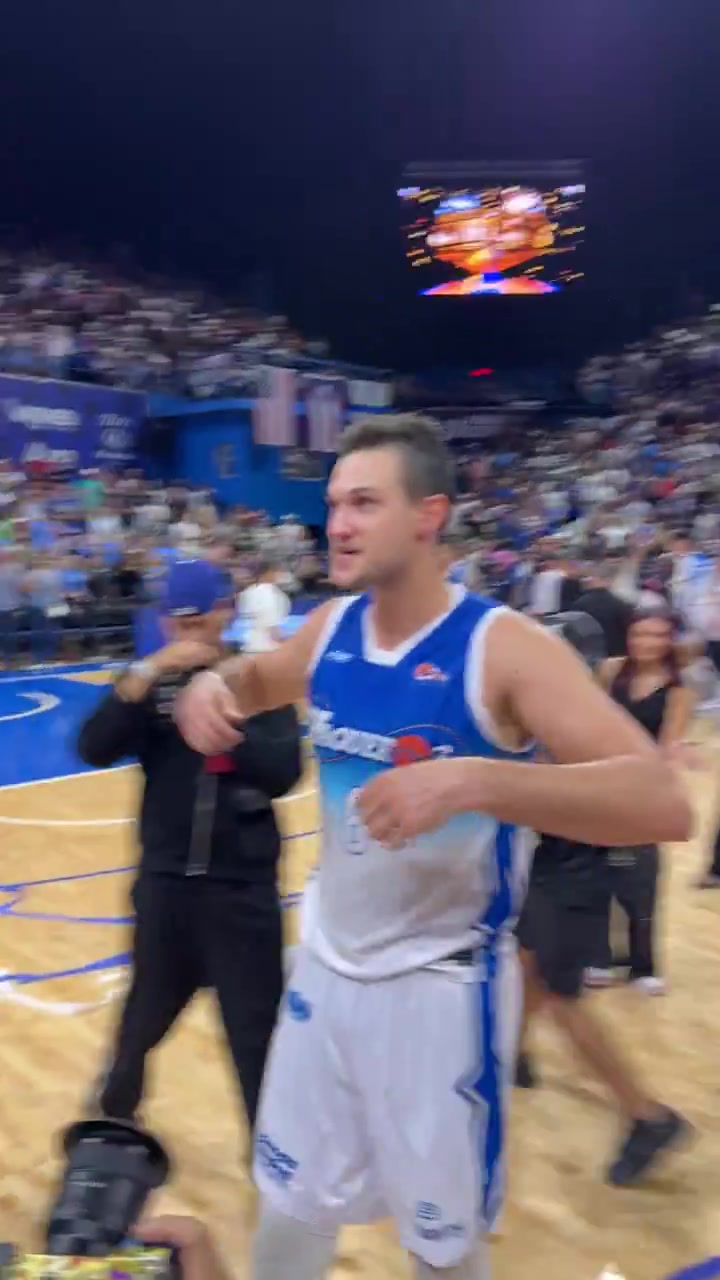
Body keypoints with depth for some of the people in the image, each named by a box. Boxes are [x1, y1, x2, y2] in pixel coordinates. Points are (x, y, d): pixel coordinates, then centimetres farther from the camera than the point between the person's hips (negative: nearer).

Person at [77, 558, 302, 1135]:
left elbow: (285, 772, -14)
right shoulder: (152, 680, 1)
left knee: (259, 1030, 4)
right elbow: (94, 749, -14)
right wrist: (144, 675, -25)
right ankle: (115, 1110, 49)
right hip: (166, 879, 2)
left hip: (243, 886, -2)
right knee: (146, 1012, 22)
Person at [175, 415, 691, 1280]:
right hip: (328, 967, 5)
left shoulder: (504, 648, -22)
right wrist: (213, 684, -5)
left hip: (440, 987, -5)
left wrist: (477, 780, -45)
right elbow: (259, 679, 19)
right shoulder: (330, 629, -3)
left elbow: (663, 804, -31)